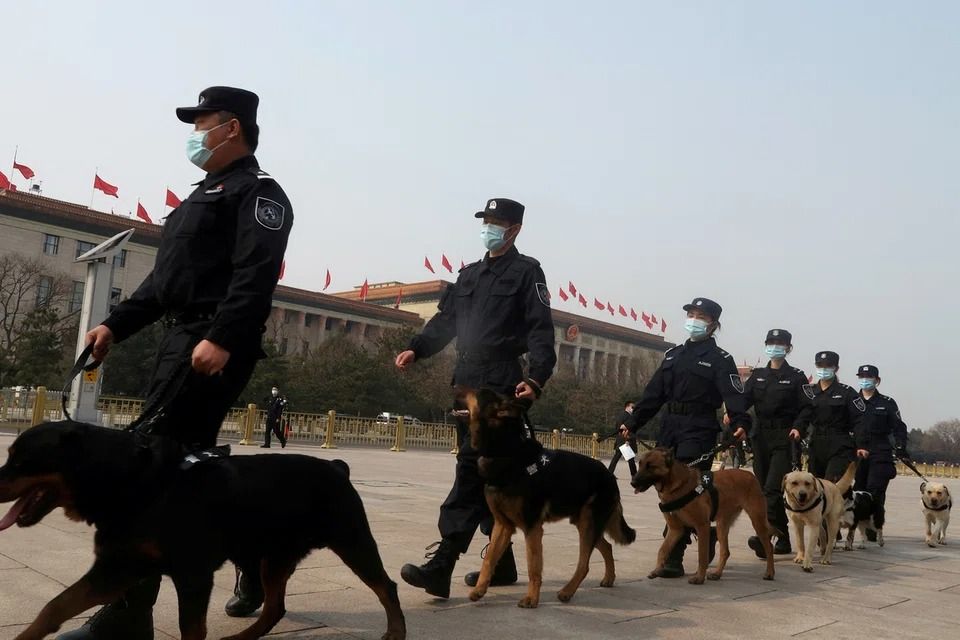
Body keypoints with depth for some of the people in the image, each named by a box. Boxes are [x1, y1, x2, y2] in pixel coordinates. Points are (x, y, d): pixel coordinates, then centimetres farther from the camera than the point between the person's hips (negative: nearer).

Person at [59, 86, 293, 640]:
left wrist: (222, 339, -31)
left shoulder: (259, 192, -4)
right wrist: (116, 325, 17)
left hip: (213, 345, -10)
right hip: (182, 338, 10)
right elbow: (166, 278, 26)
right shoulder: (207, 194, 27)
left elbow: (256, 276, -20)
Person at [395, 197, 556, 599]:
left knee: (472, 468, -14)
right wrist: (416, 348, 4)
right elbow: (446, 320, 20)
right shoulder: (469, 274, 21)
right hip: (466, 381, 8)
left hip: (501, 385, -7)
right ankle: (502, 562, 22)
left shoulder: (527, 272, 1)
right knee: (485, 474, 11)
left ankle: (441, 565, -16)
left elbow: (541, 331, -9)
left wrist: (536, 377, -22)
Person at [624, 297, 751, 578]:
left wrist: (740, 424, -32)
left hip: (699, 431, -6)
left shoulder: (720, 359, -1)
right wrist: (633, 423, 9)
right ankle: (707, 535, 31)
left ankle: (673, 558, -6)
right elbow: (654, 394, 15)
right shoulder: (673, 354, 17)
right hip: (669, 429, 6)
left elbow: (734, 396, -14)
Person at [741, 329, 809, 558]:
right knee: (764, 486, 7)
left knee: (773, 487, -16)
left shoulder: (796, 376, 1)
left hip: (784, 438, -5)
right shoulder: (758, 375, 13)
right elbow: (745, 398, 0)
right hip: (760, 436, 5)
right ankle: (783, 540, 19)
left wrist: (798, 427, -22)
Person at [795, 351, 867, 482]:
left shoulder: (847, 392, 0)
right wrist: (798, 428, -22)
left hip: (840, 448, -5)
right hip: (817, 447, 5)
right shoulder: (810, 391, 10)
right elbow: (803, 415, -1)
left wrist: (861, 445, -15)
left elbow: (859, 420, -5)